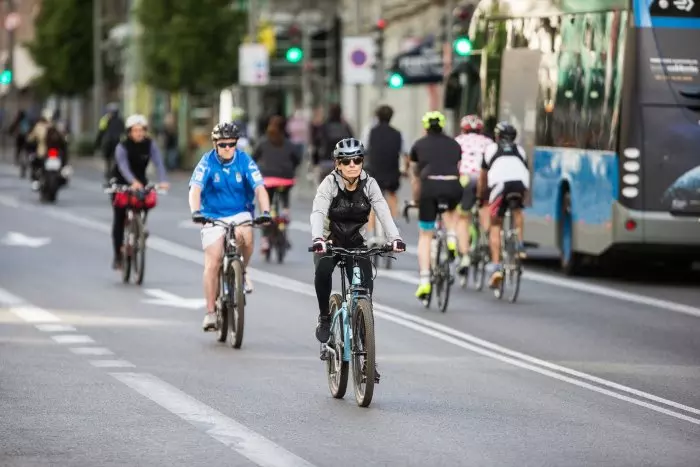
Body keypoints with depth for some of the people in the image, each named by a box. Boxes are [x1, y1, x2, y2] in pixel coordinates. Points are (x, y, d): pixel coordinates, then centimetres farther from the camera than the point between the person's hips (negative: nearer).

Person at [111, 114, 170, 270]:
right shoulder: (122, 146, -21)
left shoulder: (150, 144, -11)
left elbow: (158, 162, -23)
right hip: (120, 181, -3)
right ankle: (118, 256, 1)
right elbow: (123, 166, -36)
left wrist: (163, 181, -43)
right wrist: (133, 182, -55)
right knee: (119, 219, -5)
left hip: (140, 180, 3)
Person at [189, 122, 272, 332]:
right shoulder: (207, 163, -11)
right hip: (213, 217, 0)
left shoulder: (245, 162, -8)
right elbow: (195, 190, -22)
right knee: (212, 263, -10)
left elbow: (259, 188, -16)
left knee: (245, 236, -33)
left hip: (240, 214, 0)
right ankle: (211, 312, -1)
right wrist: (196, 212, -41)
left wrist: (265, 211, -33)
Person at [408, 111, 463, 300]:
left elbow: (416, 177, 25)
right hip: (453, 187, 1)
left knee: (425, 236, 12)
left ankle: (424, 281, 1)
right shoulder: (454, 144, 21)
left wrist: (416, 200, 38)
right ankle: (451, 240, 13)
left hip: (430, 186, -1)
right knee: (451, 208, 39)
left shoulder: (419, 146, 18)